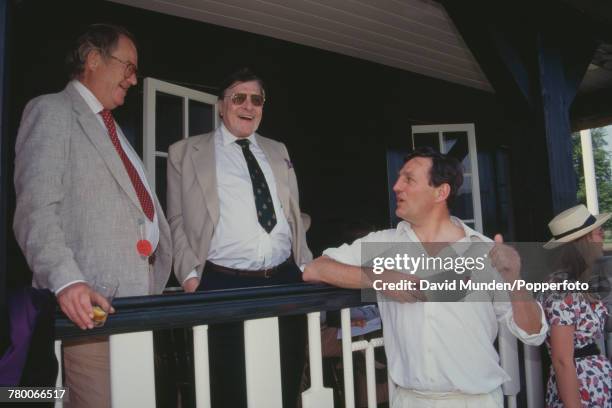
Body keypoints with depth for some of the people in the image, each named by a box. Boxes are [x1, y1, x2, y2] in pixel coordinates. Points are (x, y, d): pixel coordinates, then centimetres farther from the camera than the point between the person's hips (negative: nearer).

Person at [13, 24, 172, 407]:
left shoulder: (112, 128, 25)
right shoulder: (51, 111, 0)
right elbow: (37, 211, -13)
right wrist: (67, 280, -27)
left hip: (141, 294, 8)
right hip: (91, 302, -7)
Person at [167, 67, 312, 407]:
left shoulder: (278, 151, 16)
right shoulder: (185, 152, 6)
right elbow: (178, 221, 3)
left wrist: (306, 267, 9)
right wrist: (190, 274, -8)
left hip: (286, 281, 4)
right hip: (224, 286, -3)